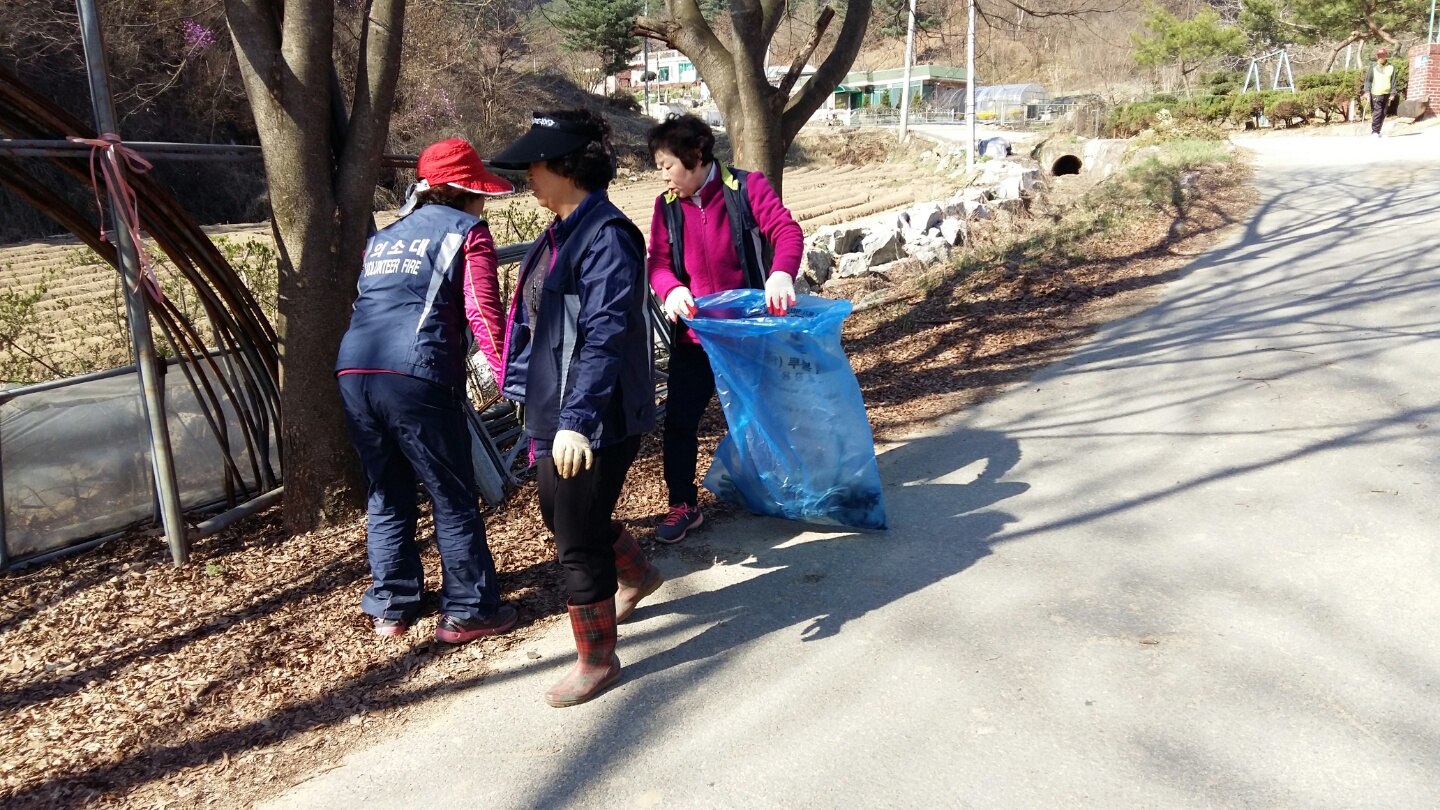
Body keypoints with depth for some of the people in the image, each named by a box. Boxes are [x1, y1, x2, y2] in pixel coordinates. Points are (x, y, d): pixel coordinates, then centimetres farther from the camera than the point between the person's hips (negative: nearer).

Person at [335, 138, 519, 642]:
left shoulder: (383, 237, 28)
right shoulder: (466, 231, 7)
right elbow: (482, 312, -4)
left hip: (353, 373, 7)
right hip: (416, 377, -7)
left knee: (386, 497, 19)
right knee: (454, 501, 5)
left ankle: (390, 609, 27)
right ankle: (468, 612, 13)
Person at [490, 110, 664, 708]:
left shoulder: (606, 235, -19)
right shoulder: (562, 232, 11)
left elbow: (604, 336, -26)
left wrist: (577, 419, -30)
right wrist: (538, 402, 23)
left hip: (593, 420, -10)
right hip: (554, 410, 10)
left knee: (577, 539, 1)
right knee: (560, 514, 24)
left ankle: (597, 659, 22)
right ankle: (637, 576, 50)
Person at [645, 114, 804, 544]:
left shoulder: (747, 187, -10)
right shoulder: (667, 205, 1)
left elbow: (787, 231, -20)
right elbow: (658, 261, -4)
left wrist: (781, 273, -42)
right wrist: (671, 289, -28)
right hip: (695, 334, 3)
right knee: (679, 420, 1)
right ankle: (683, 505, 16)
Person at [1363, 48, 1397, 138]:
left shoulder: (1391, 67, 6)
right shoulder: (1373, 67, -1)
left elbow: (1393, 81, 7)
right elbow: (1368, 80, -1)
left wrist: (1392, 93, 2)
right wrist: (1367, 91, -13)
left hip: (1386, 94, 3)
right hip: (1375, 94, -3)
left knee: (1383, 114, 7)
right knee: (1377, 112, -12)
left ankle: (1377, 131, 16)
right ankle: (1374, 131, -5)